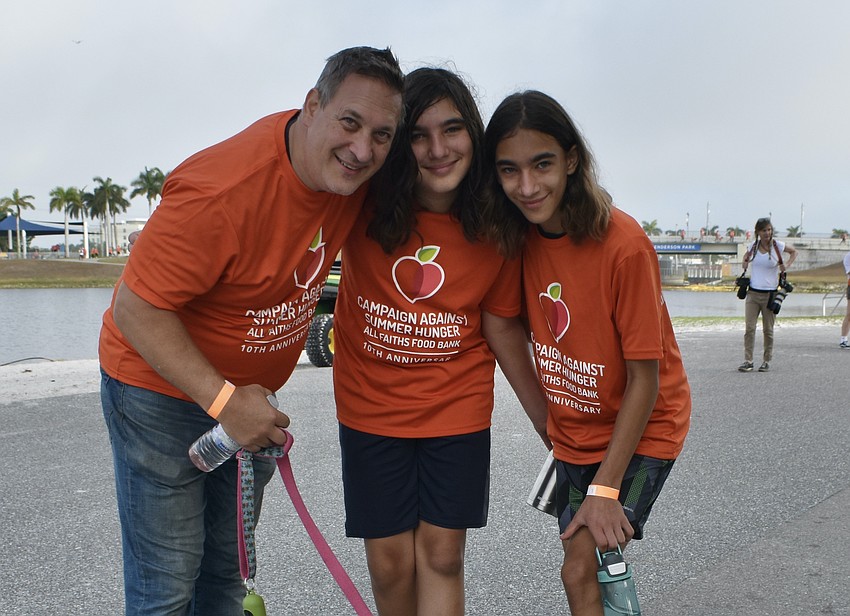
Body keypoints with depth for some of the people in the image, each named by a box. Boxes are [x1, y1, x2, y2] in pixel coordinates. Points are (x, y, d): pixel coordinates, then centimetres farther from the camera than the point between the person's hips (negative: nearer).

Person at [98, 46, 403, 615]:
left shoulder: (348, 169, -11)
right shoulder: (222, 190, -32)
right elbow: (136, 308, -27)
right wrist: (223, 400, -31)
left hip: (247, 393, 7)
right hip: (162, 390, -7)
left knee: (227, 569, 18)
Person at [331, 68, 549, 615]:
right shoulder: (363, 202, -14)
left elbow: (501, 326, -1)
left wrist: (548, 423, 2)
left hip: (458, 405, 0)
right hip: (371, 405, 0)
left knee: (442, 555, 5)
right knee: (390, 562, 9)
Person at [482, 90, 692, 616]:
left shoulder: (623, 243, -26)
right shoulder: (520, 239, -9)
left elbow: (645, 378, -22)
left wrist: (605, 489, -21)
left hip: (642, 430, -5)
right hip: (575, 432, 5)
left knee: (582, 568, -10)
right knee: (582, 569, 12)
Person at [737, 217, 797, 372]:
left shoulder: (778, 246, -3)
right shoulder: (753, 246, 5)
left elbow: (794, 252, 16)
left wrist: (786, 265, 2)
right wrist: (745, 262, 8)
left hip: (770, 294, -2)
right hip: (752, 293, 2)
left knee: (768, 330, 6)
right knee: (749, 328, -6)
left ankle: (766, 361, 16)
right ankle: (748, 361, -3)